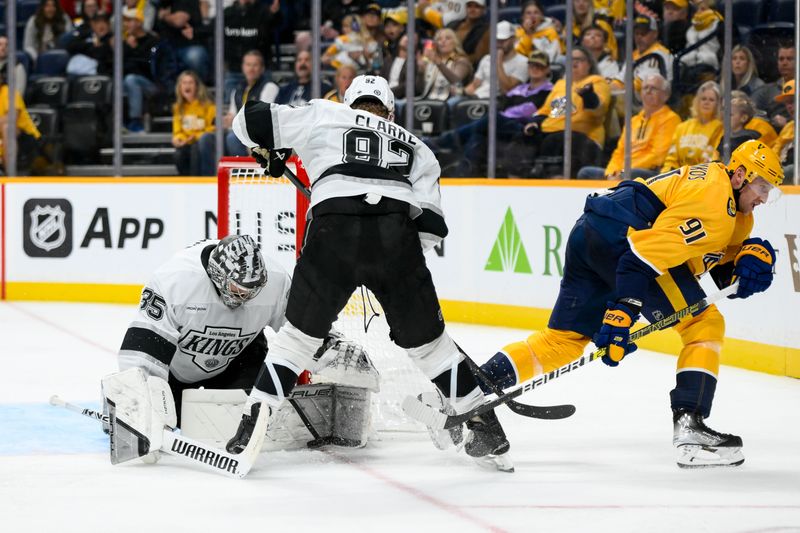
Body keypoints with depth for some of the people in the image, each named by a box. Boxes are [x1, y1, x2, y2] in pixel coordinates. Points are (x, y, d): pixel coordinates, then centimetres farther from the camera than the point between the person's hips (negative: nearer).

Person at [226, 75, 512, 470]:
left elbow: (250, 120, 23)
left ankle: (252, 426, 7)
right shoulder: (415, 147, 30)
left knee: (301, 331, 14)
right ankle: (486, 428, 15)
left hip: (334, 233, -1)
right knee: (426, 340, 16)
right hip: (396, 237, 1)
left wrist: (266, 152, 43)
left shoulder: (323, 116, 25)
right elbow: (431, 224, 16)